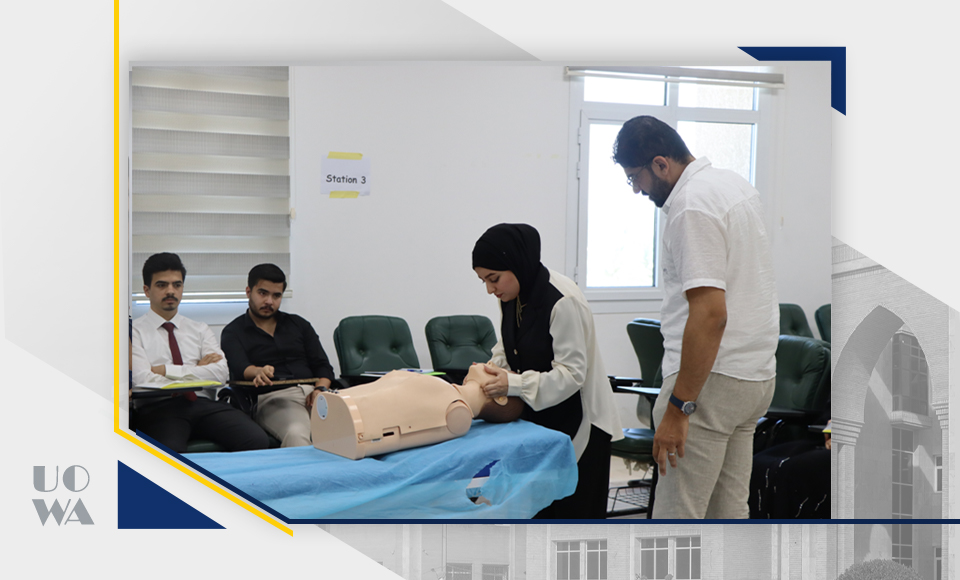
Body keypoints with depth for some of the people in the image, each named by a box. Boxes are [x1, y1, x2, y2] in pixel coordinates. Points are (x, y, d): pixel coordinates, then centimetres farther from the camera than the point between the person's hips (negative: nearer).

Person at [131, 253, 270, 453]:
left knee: (258, 441, -24)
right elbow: (143, 381, -6)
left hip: (204, 404, 4)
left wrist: (166, 370, -3)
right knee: (170, 453, -41)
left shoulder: (200, 330, 21)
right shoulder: (135, 331, 9)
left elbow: (220, 373, 5)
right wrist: (197, 370, 2)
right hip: (159, 407, -4)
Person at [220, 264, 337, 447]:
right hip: (271, 398, -3)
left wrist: (320, 389, -6)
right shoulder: (233, 332, 13)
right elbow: (239, 369, -6)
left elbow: (323, 367, 18)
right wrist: (259, 372, -31)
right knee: (296, 435, -39)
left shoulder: (298, 325, 25)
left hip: (312, 391, 3)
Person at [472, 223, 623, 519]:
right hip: (537, 419, 8)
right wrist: (491, 373, -7)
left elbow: (572, 374, -23)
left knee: (573, 511, -1)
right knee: (535, 510, 10)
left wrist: (514, 384, -32)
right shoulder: (511, 297, 3)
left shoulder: (564, 301, -23)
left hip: (577, 426, -7)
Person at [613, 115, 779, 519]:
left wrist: (678, 408, -24)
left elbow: (710, 313, -25)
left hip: (712, 379, -10)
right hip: (756, 372, 10)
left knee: (677, 517, -6)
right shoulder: (736, 184, 14)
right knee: (729, 511, 15)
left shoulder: (691, 206, -18)